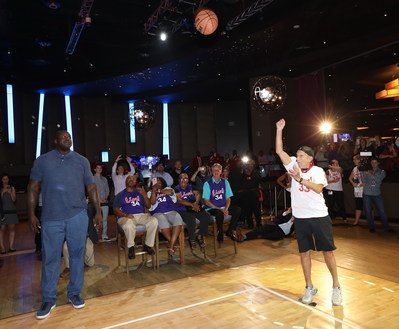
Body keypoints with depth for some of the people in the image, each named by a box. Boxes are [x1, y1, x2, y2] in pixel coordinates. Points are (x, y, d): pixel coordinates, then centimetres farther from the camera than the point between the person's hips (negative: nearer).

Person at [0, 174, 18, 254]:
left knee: (12, 228, 2)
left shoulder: (12, 188, 8)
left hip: (11, 211, 2)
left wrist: (10, 192, -11)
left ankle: (11, 246, 6)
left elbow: (14, 199, 2)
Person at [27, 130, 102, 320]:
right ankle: (48, 299, 21)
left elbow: (91, 188, 9)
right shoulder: (42, 160, 6)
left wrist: (98, 211, 5)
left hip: (78, 217, 1)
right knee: (50, 258, 6)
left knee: (77, 255, 8)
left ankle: (74, 293, 24)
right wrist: (31, 214, 0)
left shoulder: (82, 161, 8)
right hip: (51, 218, -1)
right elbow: (33, 188, 6)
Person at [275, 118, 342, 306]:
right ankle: (309, 288, 23)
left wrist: (300, 179, -25)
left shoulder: (318, 171, -2)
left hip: (319, 216, -2)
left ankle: (336, 286, 23)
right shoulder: (293, 166, 4)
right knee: (304, 252, 8)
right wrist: (279, 129, -7)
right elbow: (279, 151, -3)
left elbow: (318, 189, -18)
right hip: (300, 217, 3)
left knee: (327, 251, 5)